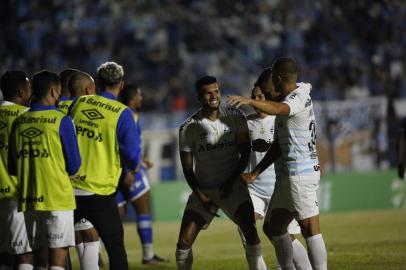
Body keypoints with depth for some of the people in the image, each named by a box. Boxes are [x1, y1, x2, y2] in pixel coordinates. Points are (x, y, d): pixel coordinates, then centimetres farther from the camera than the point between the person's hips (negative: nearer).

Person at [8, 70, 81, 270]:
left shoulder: (19, 122, 6)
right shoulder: (61, 121, -8)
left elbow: (12, 168, 11)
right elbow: (74, 165, -6)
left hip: (27, 200, 5)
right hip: (57, 200, -5)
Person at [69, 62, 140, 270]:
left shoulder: (80, 103, 4)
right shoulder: (122, 114, -7)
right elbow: (132, 153, -7)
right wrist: (134, 165, 15)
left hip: (70, 188, 3)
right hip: (100, 192, -3)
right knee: (115, 247, 6)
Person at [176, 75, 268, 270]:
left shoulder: (234, 117, -2)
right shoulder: (188, 128, -5)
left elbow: (245, 153, 0)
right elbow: (187, 168, -2)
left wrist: (232, 180, -11)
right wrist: (201, 196, -11)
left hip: (233, 186, 0)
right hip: (203, 189, 0)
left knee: (250, 232, -20)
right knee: (184, 243, -5)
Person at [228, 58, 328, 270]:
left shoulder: (299, 98, -11)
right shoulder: (288, 100, 18)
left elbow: (279, 109, -37)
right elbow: (278, 146, 20)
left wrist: (249, 101, -51)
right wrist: (255, 173, 16)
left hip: (301, 174, -10)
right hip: (286, 175, 10)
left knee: (310, 229, -11)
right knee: (272, 228, 13)